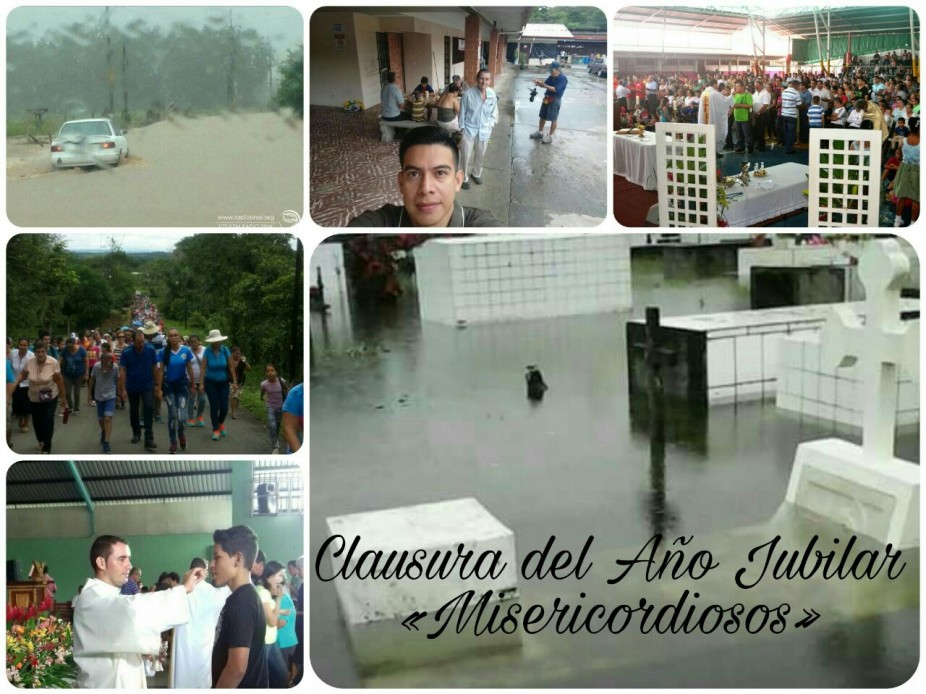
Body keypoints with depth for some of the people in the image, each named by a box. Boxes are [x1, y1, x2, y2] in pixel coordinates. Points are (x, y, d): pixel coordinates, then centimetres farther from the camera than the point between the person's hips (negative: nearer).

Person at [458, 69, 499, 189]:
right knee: (465, 156, 3)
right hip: (469, 130, -3)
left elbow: (494, 111, 5)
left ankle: (477, 174, 47)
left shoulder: (492, 94, -10)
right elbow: (462, 112, -9)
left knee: (480, 155, 21)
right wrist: (462, 128, -7)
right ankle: (464, 178, 25)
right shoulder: (468, 94, -20)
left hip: (484, 130, 4)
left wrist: (490, 124, -1)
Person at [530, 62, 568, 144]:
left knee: (553, 119, -1)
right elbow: (545, 84, 10)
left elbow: (555, 89, -25)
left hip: (555, 100, -8)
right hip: (547, 98, 8)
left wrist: (544, 85, -30)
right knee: (542, 116, 16)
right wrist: (539, 83, -12)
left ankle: (550, 136, 6)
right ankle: (540, 132, 29)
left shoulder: (562, 78, -17)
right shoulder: (551, 77, 6)